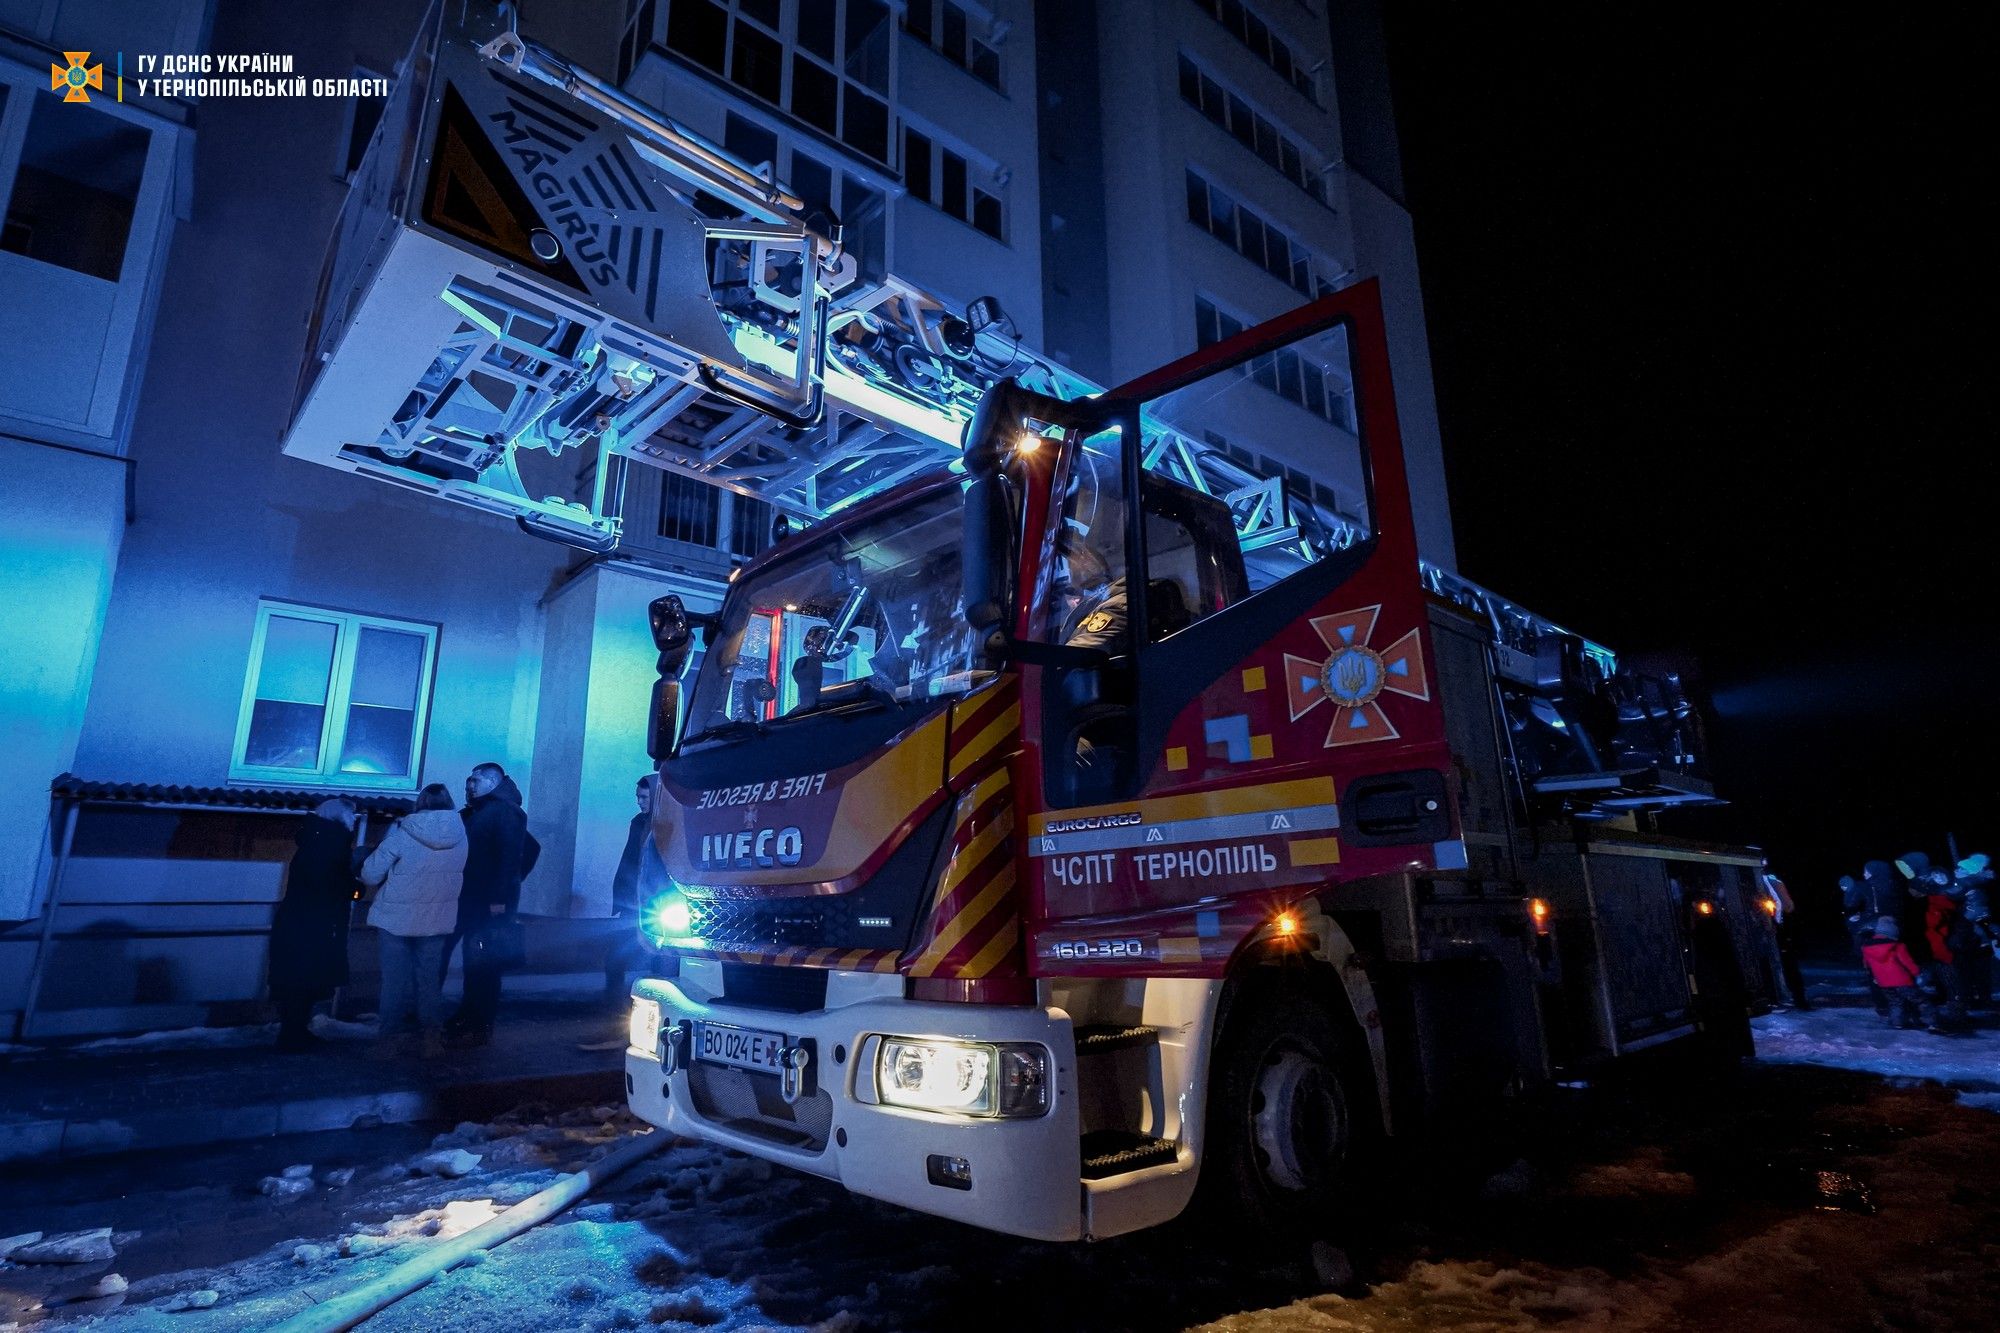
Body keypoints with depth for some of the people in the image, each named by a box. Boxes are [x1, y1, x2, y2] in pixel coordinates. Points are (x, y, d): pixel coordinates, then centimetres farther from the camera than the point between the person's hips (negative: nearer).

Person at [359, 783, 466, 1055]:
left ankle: (390, 1040, 17)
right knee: (430, 980, 13)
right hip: (436, 921, 2)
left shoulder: (402, 833, -13)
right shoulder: (461, 835, -5)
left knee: (396, 981, 10)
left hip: (397, 919, -2)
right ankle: (430, 1040, 17)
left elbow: (370, 875, -8)